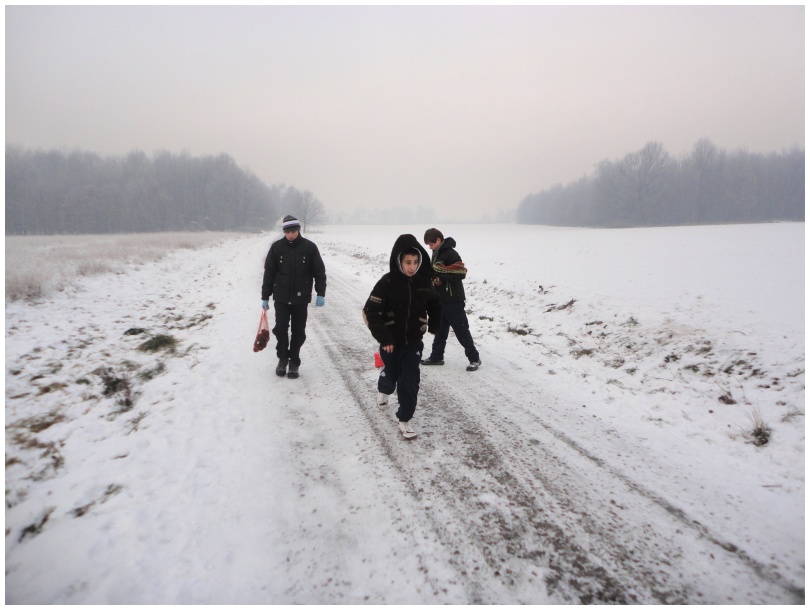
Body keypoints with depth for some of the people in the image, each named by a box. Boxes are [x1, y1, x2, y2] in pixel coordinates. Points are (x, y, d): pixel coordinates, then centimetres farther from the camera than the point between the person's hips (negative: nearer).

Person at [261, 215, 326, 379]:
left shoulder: (309, 247, -4)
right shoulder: (277, 247, -1)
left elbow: (319, 271, -1)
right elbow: (269, 273, 3)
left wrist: (321, 293, -8)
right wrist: (265, 297, 3)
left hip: (301, 298, -1)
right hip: (281, 298, 1)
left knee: (298, 332, 5)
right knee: (280, 329, 0)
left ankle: (294, 363, 18)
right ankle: (282, 359, 21)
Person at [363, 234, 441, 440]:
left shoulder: (424, 282, -7)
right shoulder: (388, 282, -18)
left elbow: (435, 305, 13)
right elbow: (370, 311, -18)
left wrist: (433, 326, 13)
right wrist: (383, 337, -20)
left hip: (414, 341, 2)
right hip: (391, 341, -2)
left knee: (410, 382, -1)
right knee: (391, 374, 18)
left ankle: (404, 420, 14)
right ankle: (384, 391, 53)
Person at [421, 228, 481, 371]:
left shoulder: (451, 253, -17)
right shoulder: (436, 253, 11)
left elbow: (461, 273, -22)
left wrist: (440, 275, -23)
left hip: (453, 300, -9)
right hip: (440, 299, 9)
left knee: (461, 330, -3)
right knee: (440, 329, 15)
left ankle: (474, 358, 6)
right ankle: (436, 356, 25)